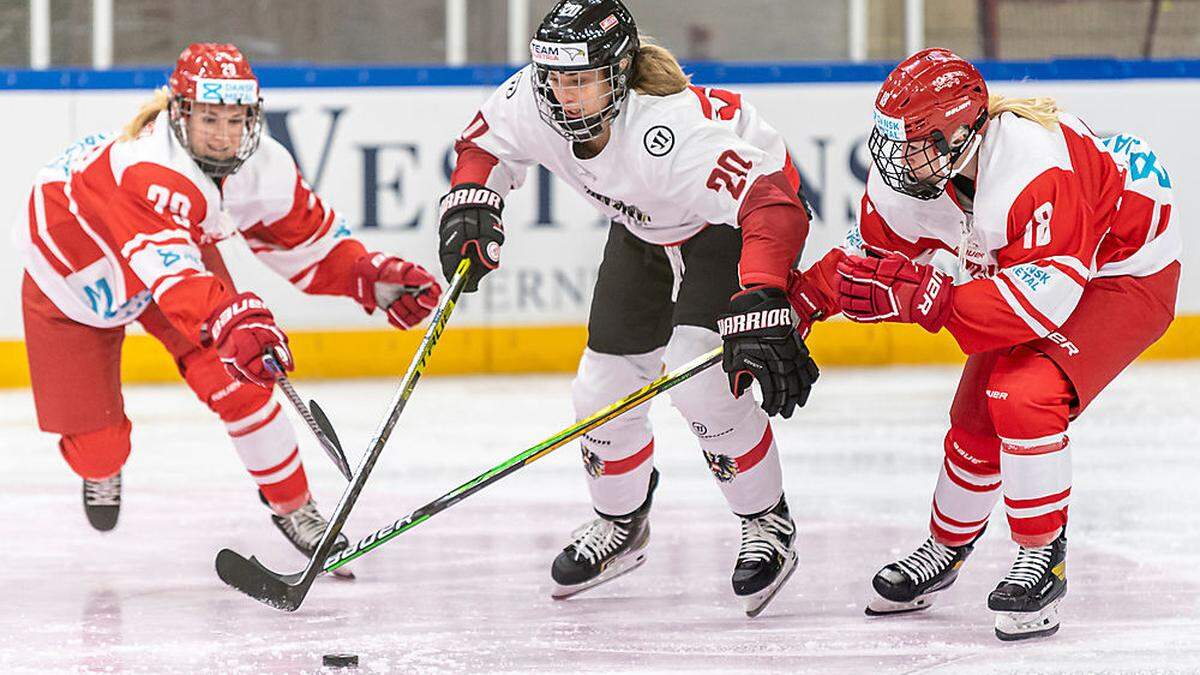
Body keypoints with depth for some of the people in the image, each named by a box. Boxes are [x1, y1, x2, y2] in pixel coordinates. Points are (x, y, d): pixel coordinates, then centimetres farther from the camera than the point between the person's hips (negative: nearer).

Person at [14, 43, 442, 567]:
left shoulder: (264, 166, -22)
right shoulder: (151, 171, -44)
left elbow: (311, 243, -6)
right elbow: (170, 271, -58)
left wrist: (375, 277, -22)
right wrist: (232, 321, -74)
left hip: (179, 251, 5)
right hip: (71, 271, -5)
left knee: (236, 381, -16)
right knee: (94, 448, -1)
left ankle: (291, 504, 5)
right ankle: (102, 469, 39)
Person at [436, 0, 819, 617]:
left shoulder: (669, 132, -43)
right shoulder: (531, 101, -23)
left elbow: (772, 204, -50)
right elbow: (484, 143, 1)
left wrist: (759, 307, -61)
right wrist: (470, 202, -17)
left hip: (737, 216, -7)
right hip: (643, 228, 7)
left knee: (700, 380, -23)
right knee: (604, 386, 4)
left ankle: (768, 523, -1)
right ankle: (621, 523, 32)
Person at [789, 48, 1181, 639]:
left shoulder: (1035, 166, -39)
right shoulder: (916, 168, -14)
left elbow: (1045, 298, -42)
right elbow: (871, 253, 3)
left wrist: (921, 296, -45)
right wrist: (797, 302, -8)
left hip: (1124, 271, -8)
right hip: (1029, 271, 8)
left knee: (1024, 396, -26)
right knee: (976, 417, 7)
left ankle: (1043, 559, -11)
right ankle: (944, 550, 32)